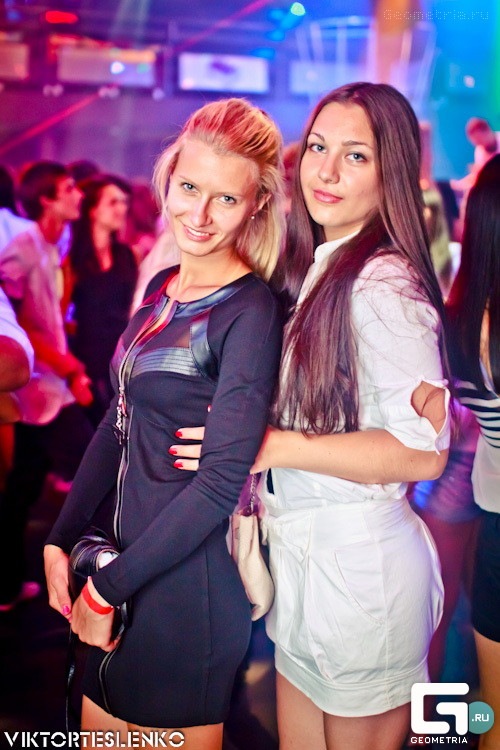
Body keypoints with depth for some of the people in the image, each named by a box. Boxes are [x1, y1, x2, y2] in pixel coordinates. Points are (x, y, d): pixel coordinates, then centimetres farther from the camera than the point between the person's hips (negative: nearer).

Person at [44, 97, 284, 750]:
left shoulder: (251, 311, -17)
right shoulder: (163, 288, 6)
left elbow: (223, 481, -21)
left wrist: (108, 587, -15)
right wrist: (61, 540, 5)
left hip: (191, 578, -7)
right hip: (132, 557, 8)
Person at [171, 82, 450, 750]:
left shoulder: (385, 283, -19)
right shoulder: (314, 269, 9)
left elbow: (424, 450, -21)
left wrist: (275, 445, -19)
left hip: (358, 563, -8)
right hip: (302, 551, 9)